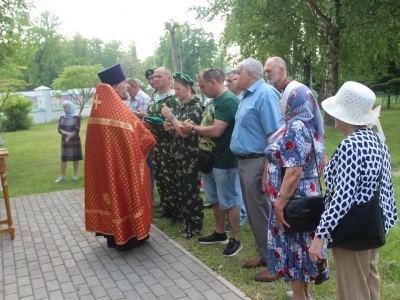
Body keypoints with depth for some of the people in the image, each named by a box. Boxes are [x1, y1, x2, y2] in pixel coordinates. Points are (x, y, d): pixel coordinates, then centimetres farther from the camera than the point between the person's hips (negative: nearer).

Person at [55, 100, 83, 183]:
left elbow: (77, 130, -12)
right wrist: (67, 133, -20)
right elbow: (59, 129, -3)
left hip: (75, 141, -3)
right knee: (63, 158, 2)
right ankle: (62, 176, 7)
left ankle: (75, 175, 16)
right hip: (64, 141, 3)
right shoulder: (62, 118, 6)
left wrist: (69, 137, -19)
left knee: (75, 158, 4)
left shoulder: (76, 117, -5)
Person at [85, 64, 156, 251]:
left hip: (104, 164, 8)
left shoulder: (98, 109, 3)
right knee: (125, 194, 6)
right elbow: (147, 139, -17)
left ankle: (113, 237, 29)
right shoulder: (120, 111, -21)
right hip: (123, 165, -8)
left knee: (112, 192, 17)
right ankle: (128, 237, 19)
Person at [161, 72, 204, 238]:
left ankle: (196, 225, 12)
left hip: (190, 156, -8)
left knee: (191, 191, -1)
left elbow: (186, 132, -19)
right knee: (182, 190, 12)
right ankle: (188, 222, 24)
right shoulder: (182, 106, 12)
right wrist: (170, 127, 0)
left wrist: (171, 117, -14)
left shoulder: (195, 107, -12)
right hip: (179, 155, 8)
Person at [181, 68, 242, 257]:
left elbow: (216, 130, -26)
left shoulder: (228, 101, -19)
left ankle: (235, 240, 16)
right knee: (216, 199, 19)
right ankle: (219, 233, 34)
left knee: (229, 201, 3)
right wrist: (193, 127, -2)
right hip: (209, 159, 9)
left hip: (224, 161, -9)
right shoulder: (213, 101, 11)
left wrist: (193, 128, -12)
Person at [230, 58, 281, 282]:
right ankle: (265, 254, 31)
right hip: (245, 161, 10)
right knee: (254, 212, 17)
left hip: (257, 163, -10)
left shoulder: (265, 94, -16)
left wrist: (268, 170, -25)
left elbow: (274, 135, -23)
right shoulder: (248, 96, 14)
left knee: (262, 214, 0)